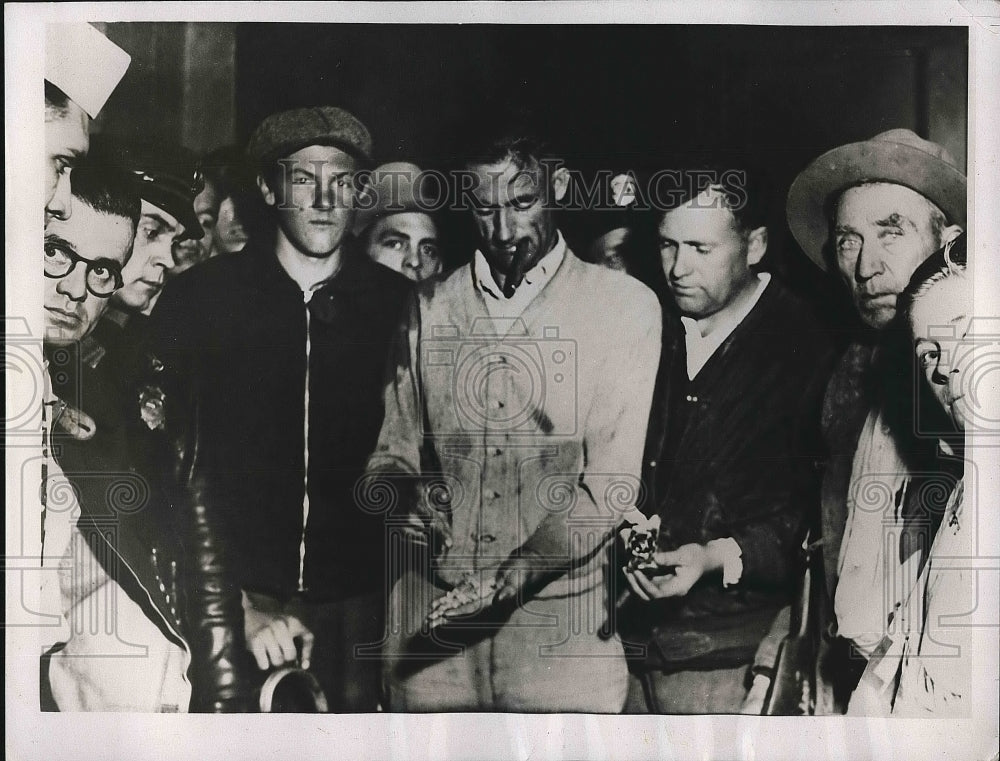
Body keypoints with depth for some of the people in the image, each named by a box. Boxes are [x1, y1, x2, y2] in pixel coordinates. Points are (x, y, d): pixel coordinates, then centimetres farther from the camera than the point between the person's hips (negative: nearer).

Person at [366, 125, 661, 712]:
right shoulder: (429, 307, 10)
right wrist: (399, 497, -11)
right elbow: (392, 450, 12)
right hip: (431, 621, 3)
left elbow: (611, 482, -8)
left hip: (561, 626, -2)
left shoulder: (624, 306, -1)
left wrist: (520, 570, -22)